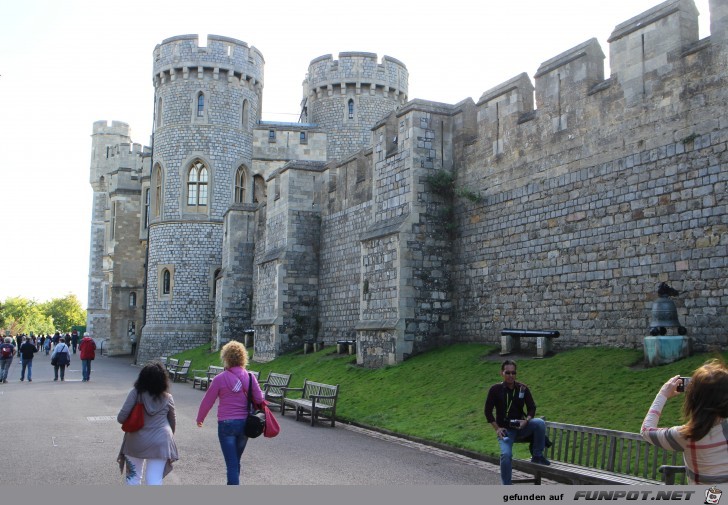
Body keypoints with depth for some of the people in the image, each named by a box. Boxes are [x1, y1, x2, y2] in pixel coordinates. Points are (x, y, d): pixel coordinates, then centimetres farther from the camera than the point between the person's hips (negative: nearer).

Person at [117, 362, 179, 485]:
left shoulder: (135, 393, -7)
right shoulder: (167, 398, 0)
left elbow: (121, 418, -9)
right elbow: (173, 422, 12)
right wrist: (169, 436, 31)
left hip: (137, 441, -1)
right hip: (160, 442, 1)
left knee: (133, 477, 17)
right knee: (154, 480, 5)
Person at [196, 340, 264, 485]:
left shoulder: (220, 379, -9)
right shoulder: (250, 377, -2)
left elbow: (207, 401, 0)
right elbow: (259, 399, -1)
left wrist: (200, 418, 16)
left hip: (226, 424, -4)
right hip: (245, 424, 4)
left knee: (231, 464, -2)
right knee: (236, 461, 21)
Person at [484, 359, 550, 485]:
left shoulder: (523, 388, -1)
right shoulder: (495, 389, -7)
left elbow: (532, 408, 3)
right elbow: (488, 411, -3)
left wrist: (526, 421, -18)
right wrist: (497, 428, -11)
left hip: (521, 427, 2)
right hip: (505, 430, -2)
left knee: (540, 423, -26)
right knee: (506, 454, -26)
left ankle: (537, 456, -10)